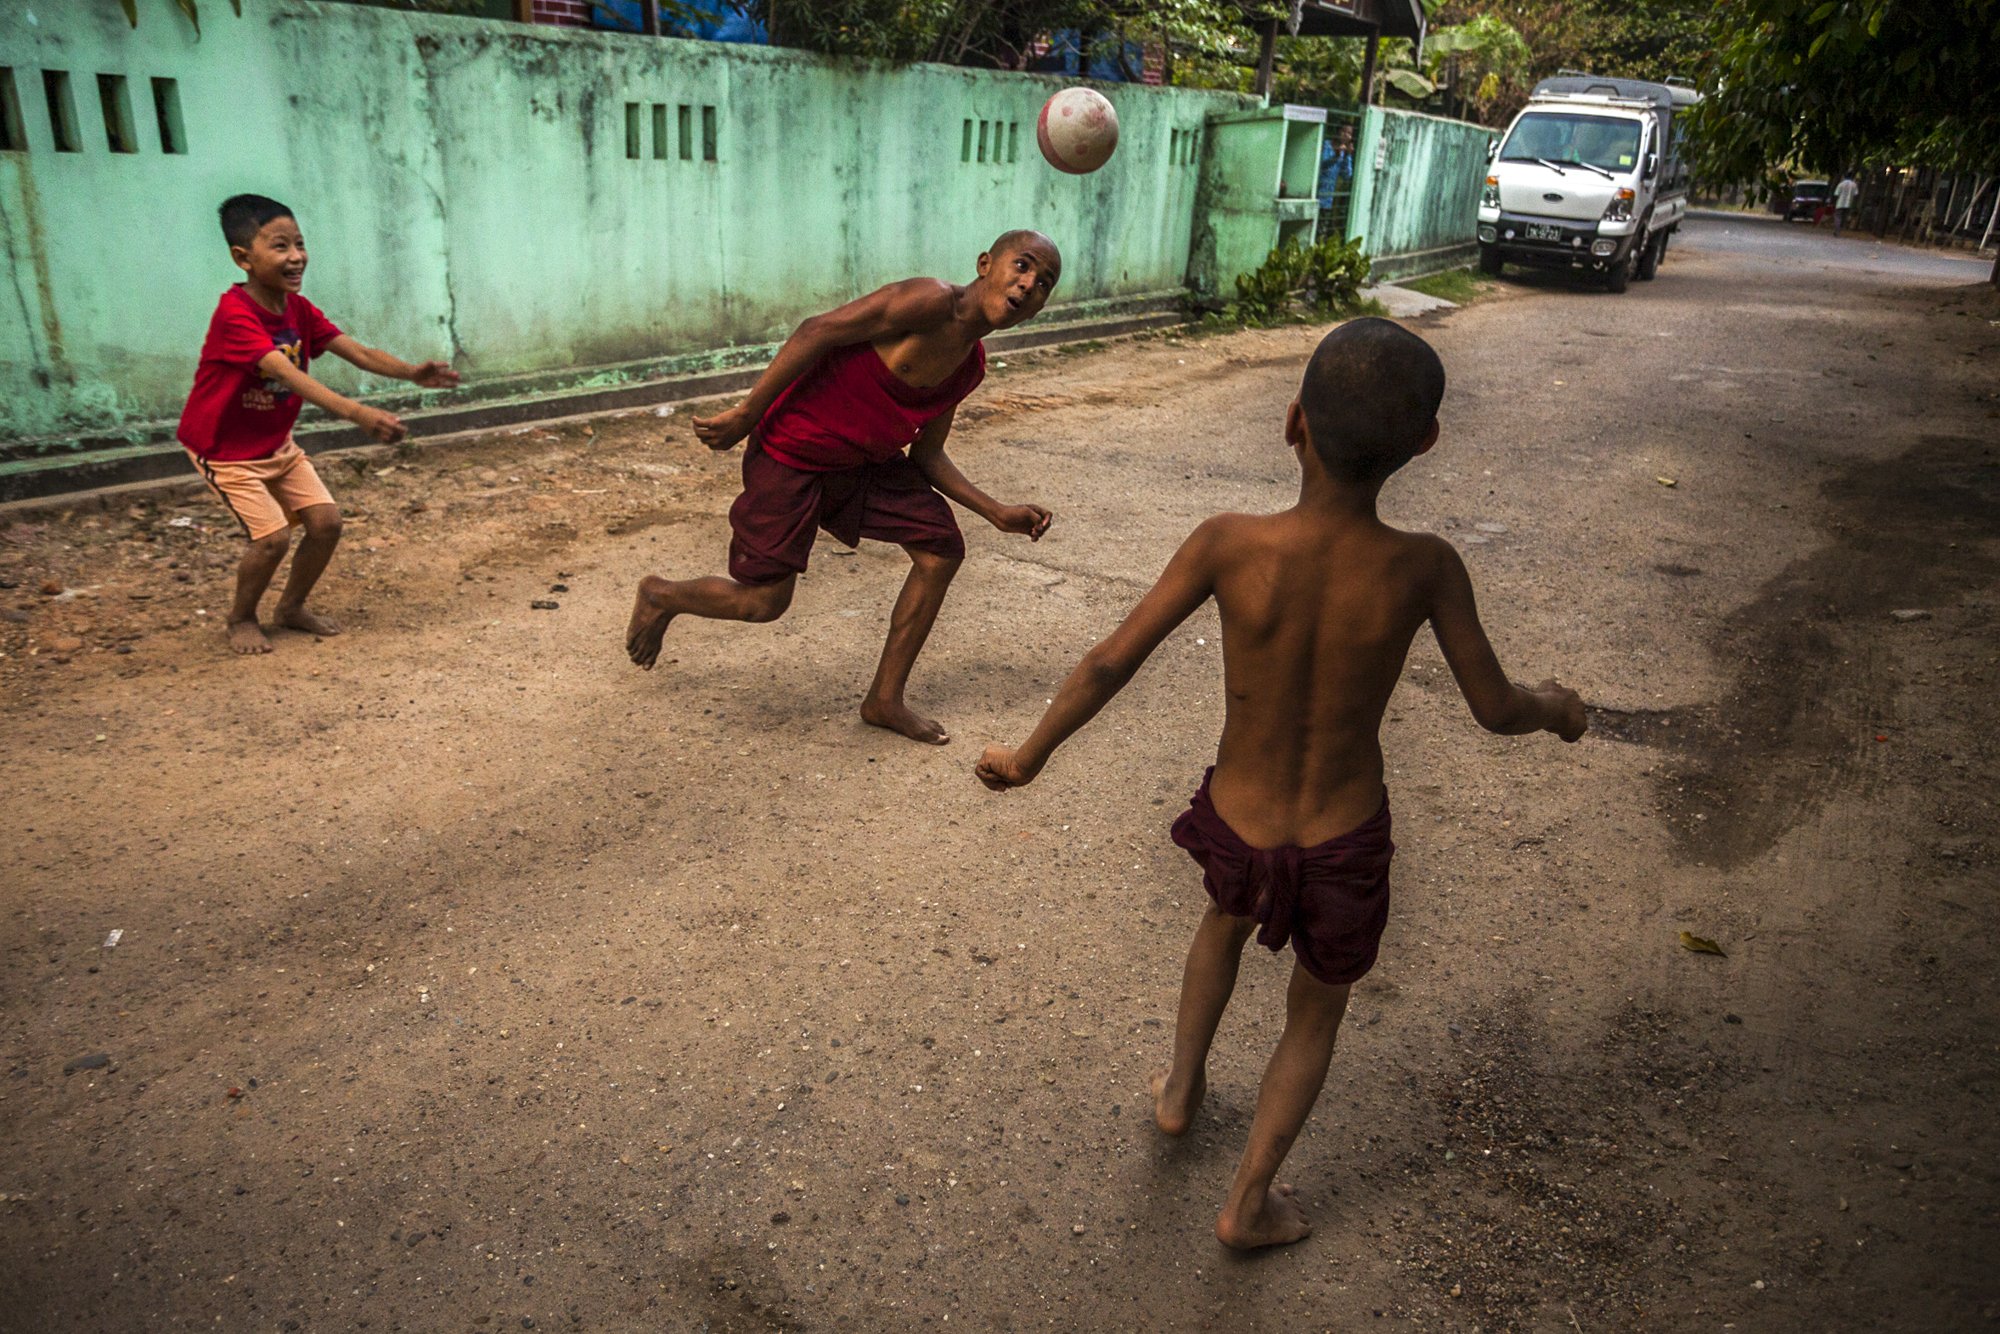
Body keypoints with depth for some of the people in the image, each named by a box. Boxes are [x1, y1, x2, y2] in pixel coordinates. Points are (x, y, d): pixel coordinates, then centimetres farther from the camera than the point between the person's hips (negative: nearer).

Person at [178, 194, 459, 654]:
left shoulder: (299, 309, -4)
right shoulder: (235, 314, -29)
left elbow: (356, 351, -12)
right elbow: (289, 375, -42)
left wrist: (411, 372, -31)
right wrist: (355, 412, -54)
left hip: (276, 444, 7)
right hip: (224, 449, -7)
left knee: (326, 520, -2)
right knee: (273, 535, -17)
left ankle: (292, 607, 21)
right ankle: (241, 618, 11)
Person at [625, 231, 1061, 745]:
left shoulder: (970, 366, 4)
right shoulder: (931, 301, -23)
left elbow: (926, 455, 9)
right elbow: (817, 331, -24)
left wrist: (998, 513, 2)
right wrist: (744, 415, -23)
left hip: (866, 460, 8)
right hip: (792, 452, -8)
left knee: (942, 549, 1)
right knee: (764, 599, -2)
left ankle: (885, 699, 13)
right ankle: (661, 596, 32)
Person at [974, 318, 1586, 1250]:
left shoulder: (1229, 545, -23)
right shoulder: (1424, 568, -21)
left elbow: (1108, 666, -17)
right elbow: (1495, 709, -9)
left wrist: (1029, 756, -1)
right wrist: (1556, 707, 15)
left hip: (1237, 831, 1)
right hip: (1345, 846, -1)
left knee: (1226, 914, 37)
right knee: (1317, 1009, 27)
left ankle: (1181, 1089, 47)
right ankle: (1248, 1201, 32)